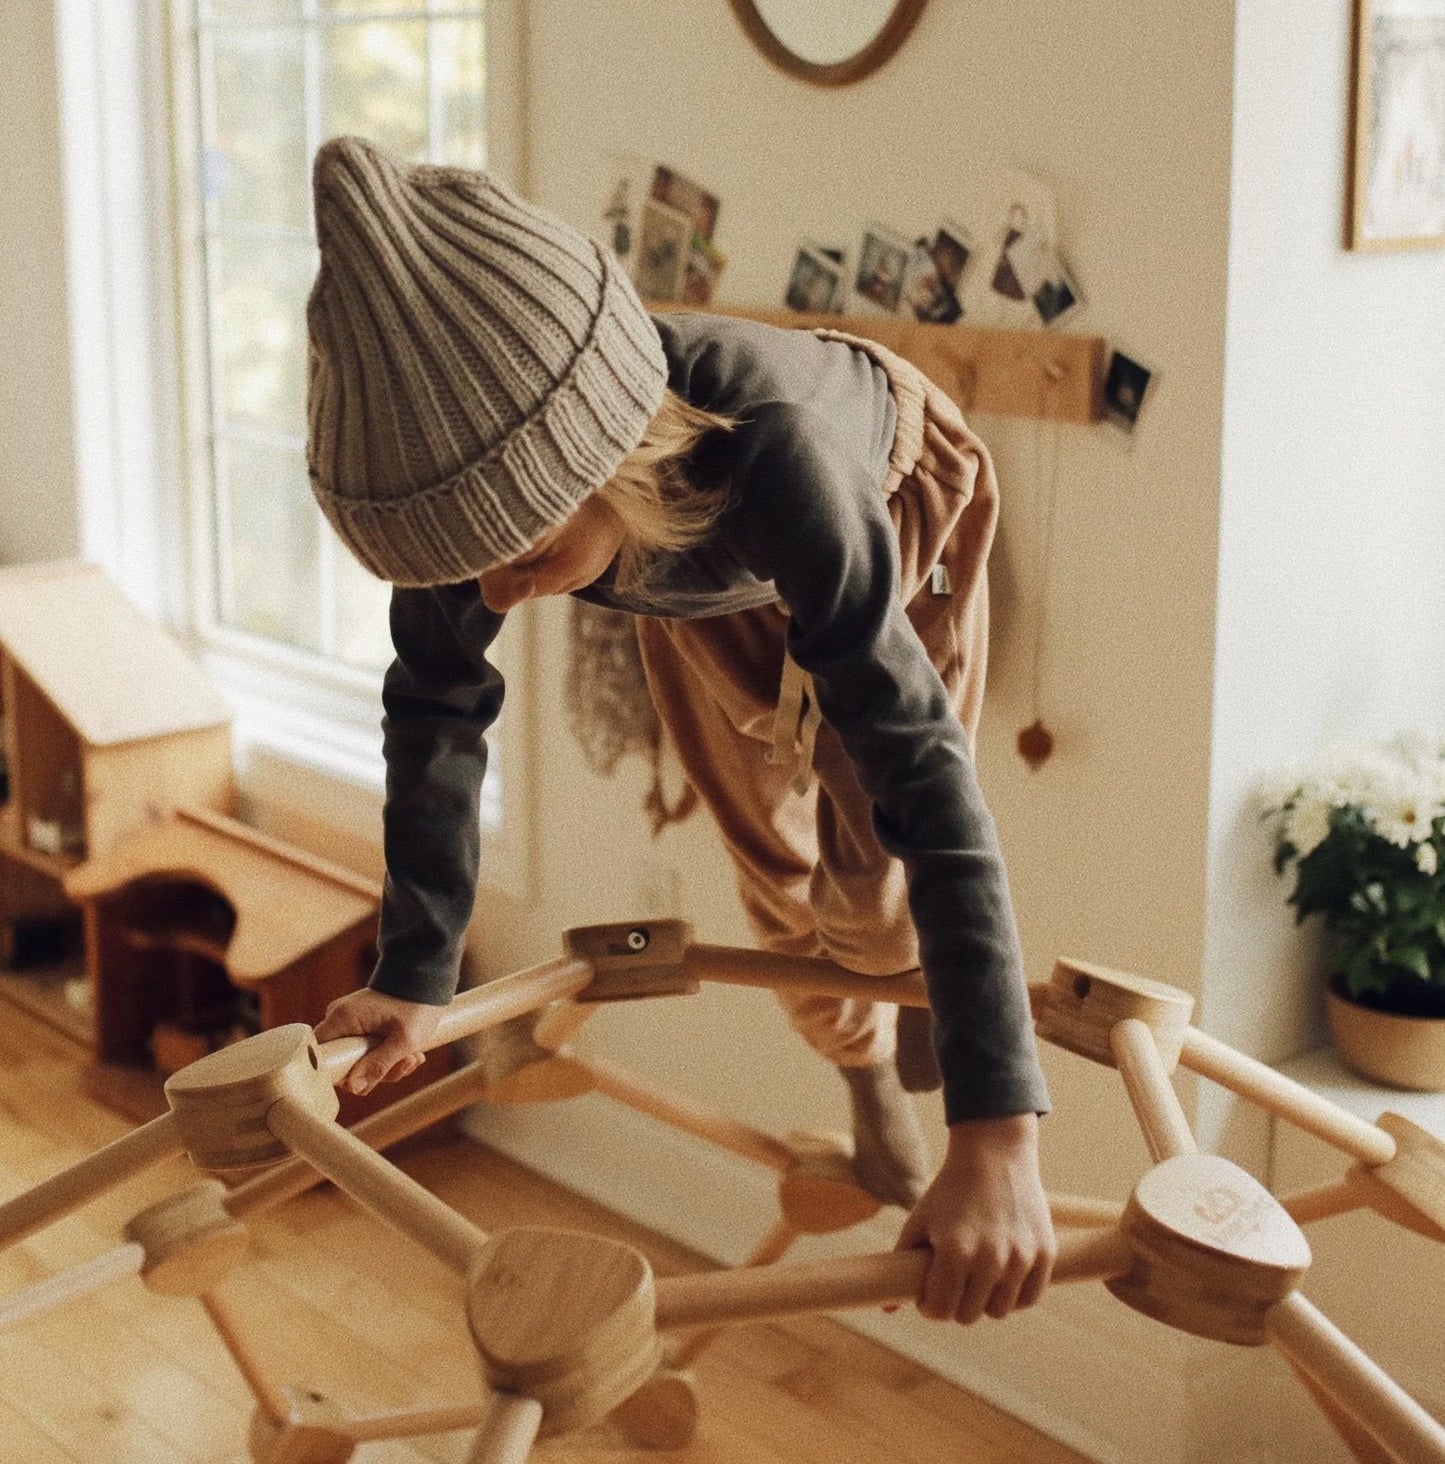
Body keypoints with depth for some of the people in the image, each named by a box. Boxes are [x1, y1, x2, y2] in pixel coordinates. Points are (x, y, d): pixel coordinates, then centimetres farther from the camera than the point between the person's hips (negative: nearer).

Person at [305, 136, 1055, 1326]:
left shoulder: (771, 456, -51)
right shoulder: (467, 482, -38)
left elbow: (927, 779, -53)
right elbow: (437, 707, -20)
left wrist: (998, 1137, -57)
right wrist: (415, 977, -21)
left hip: (891, 505, -3)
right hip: (701, 572, 3)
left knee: (875, 884, -4)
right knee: (779, 869, 11)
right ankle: (866, 1075, 40)